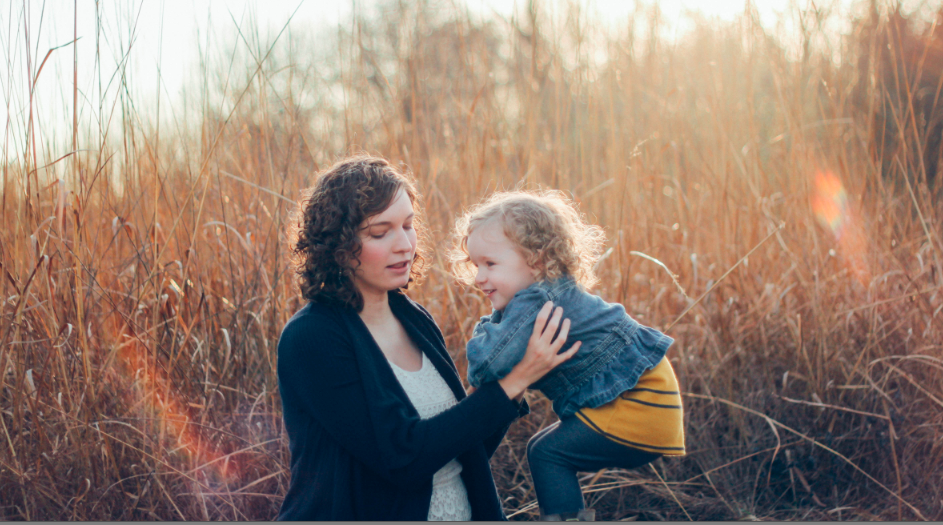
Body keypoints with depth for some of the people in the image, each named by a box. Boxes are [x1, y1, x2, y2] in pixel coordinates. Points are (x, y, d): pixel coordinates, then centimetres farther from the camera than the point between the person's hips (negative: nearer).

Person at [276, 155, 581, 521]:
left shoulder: (414, 320, 7)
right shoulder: (310, 339, -12)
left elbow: (468, 454, 12)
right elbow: (402, 457, -18)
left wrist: (514, 382, -3)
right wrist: (511, 383, -15)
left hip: (463, 510, 5)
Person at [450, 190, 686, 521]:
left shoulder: (536, 305, -26)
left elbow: (486, 367, -33)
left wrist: (483, 333, -12)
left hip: (639, 406, -11)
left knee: (548, 453, -10)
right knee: (542, 449, 18)